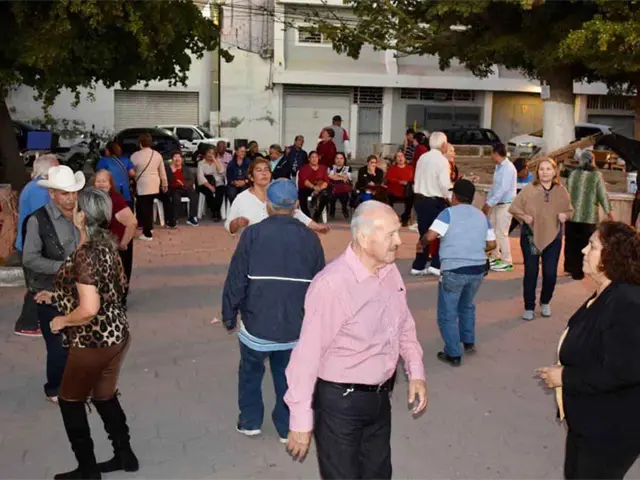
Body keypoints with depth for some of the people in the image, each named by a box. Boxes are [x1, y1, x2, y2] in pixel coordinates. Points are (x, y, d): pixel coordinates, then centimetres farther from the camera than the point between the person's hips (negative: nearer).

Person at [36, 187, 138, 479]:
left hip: (94, 341, -8)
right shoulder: (106, 243, 3)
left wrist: (62, 320, -11)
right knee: (104, 396, 22)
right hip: (116, 333, 8)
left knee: (70, 400, 12)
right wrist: (57, 296, 16)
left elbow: (89, 308, -29)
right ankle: (124, 455, 33)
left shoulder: (85, 254, -24)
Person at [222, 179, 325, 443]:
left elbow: (236, 279, -8)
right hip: (296, 323, 2)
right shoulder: (310, 238, -1)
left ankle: (250, 421, 31)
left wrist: (229, 315, 4)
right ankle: (287, 427, 28)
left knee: (251, 372, 21)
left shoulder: (253, 233, -10)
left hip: (257, 320, -2)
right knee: (288, 376, 18)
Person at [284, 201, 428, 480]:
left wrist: (416, 372, 3)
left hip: (380, 398, 7)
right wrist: (301, 420, -18)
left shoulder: (391, 271, -4)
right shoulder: (331, 284, -27)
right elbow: (308, 355, -24)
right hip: (339, 402, -7)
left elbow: (404, 326, 12)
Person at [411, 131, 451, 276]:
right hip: (435, 201, -6)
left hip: (419, 199, 7)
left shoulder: (422, 158, 7)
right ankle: (435, 265, 2)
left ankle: (418, 266, 15)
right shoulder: (442, 160, -13)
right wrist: (452, 199, -6)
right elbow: (445, 184, -19)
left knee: (424, 233, 14)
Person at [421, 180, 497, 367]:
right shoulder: (482, 216, 12)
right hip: (478, 269, 6)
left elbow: (430, 236, -15)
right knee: (467, 306, 30)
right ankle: (469, 342, 37)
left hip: (454, 270, -6)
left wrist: (421, 244, 6)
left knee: (447, 314, 7)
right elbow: (491, 244, 13)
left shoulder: (449, 212, -4)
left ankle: (453, 355, 10)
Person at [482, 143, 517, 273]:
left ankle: (507, 262, 5)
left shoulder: (508, 168, -19)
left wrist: (489, 204, -21)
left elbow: (503, 189, -24)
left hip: (505, 205, -9)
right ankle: (495, 257, 30)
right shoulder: (499, 167, 9)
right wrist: (487, 203, 11)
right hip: (496, 204, 9)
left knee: (501, 233, -5)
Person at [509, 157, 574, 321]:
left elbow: (569, 210, 12)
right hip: (530, 236, -2)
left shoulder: (561, 191, 0)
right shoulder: (529, 189, -8)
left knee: (550, 274, 3)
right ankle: (529, 307, 17)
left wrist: (564, 215, -10)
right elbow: (514, 208, -2)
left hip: (553, 237, 2)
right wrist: (524, 216, -19)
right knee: (530, 273, 2)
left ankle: (545, 303, 30)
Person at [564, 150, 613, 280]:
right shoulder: (597, 175, -8)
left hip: (571, 215, 4)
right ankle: (577, 272, 9)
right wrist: (608, 212, 6)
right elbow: (603, 195, -6)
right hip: (588, 217, -3)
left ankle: (569, 267, 26)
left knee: (571, 243, 16)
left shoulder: (572, 174, 2)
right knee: (583, 244, 5)